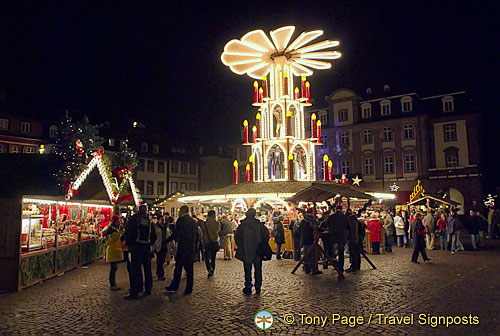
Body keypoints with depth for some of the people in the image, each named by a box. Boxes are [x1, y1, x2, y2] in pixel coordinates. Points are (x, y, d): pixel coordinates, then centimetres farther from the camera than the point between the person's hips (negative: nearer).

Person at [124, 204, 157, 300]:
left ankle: (134, 293, -1)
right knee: (147, 269, 13)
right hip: (147, 248, 3)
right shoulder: (150, 220, 5)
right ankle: (148, 289, 20)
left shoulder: (133, 219, -5)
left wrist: (128, 244, 6)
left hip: (136, 247, -3)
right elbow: (154, 236, 8)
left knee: (135, 270, -1)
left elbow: (128, 233, -7)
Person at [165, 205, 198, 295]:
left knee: (178, 268, 6)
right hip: (191, 247, 5)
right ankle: (189, 289, 12)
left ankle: (174, 286, 14)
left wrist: (167, 240, -1)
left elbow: (176, 233, -13)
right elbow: (196, 234, 12)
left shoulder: (181, 220, -10)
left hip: (182, 247, -5)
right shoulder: (193, 221, 9)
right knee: (189, 268, 9)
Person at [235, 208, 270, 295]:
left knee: (247, 271, 8)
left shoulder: (242, 225, -7)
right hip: (258, 252, 1)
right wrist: (262, 245, 7)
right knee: (258, 270, 12)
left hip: (246, 252, -1)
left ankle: (248, 288, 11)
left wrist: (240, 246, 8)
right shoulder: (259, 224, -5)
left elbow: (237, 237, -4)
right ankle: (258, 288, 16)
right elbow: (266, 235, -5)